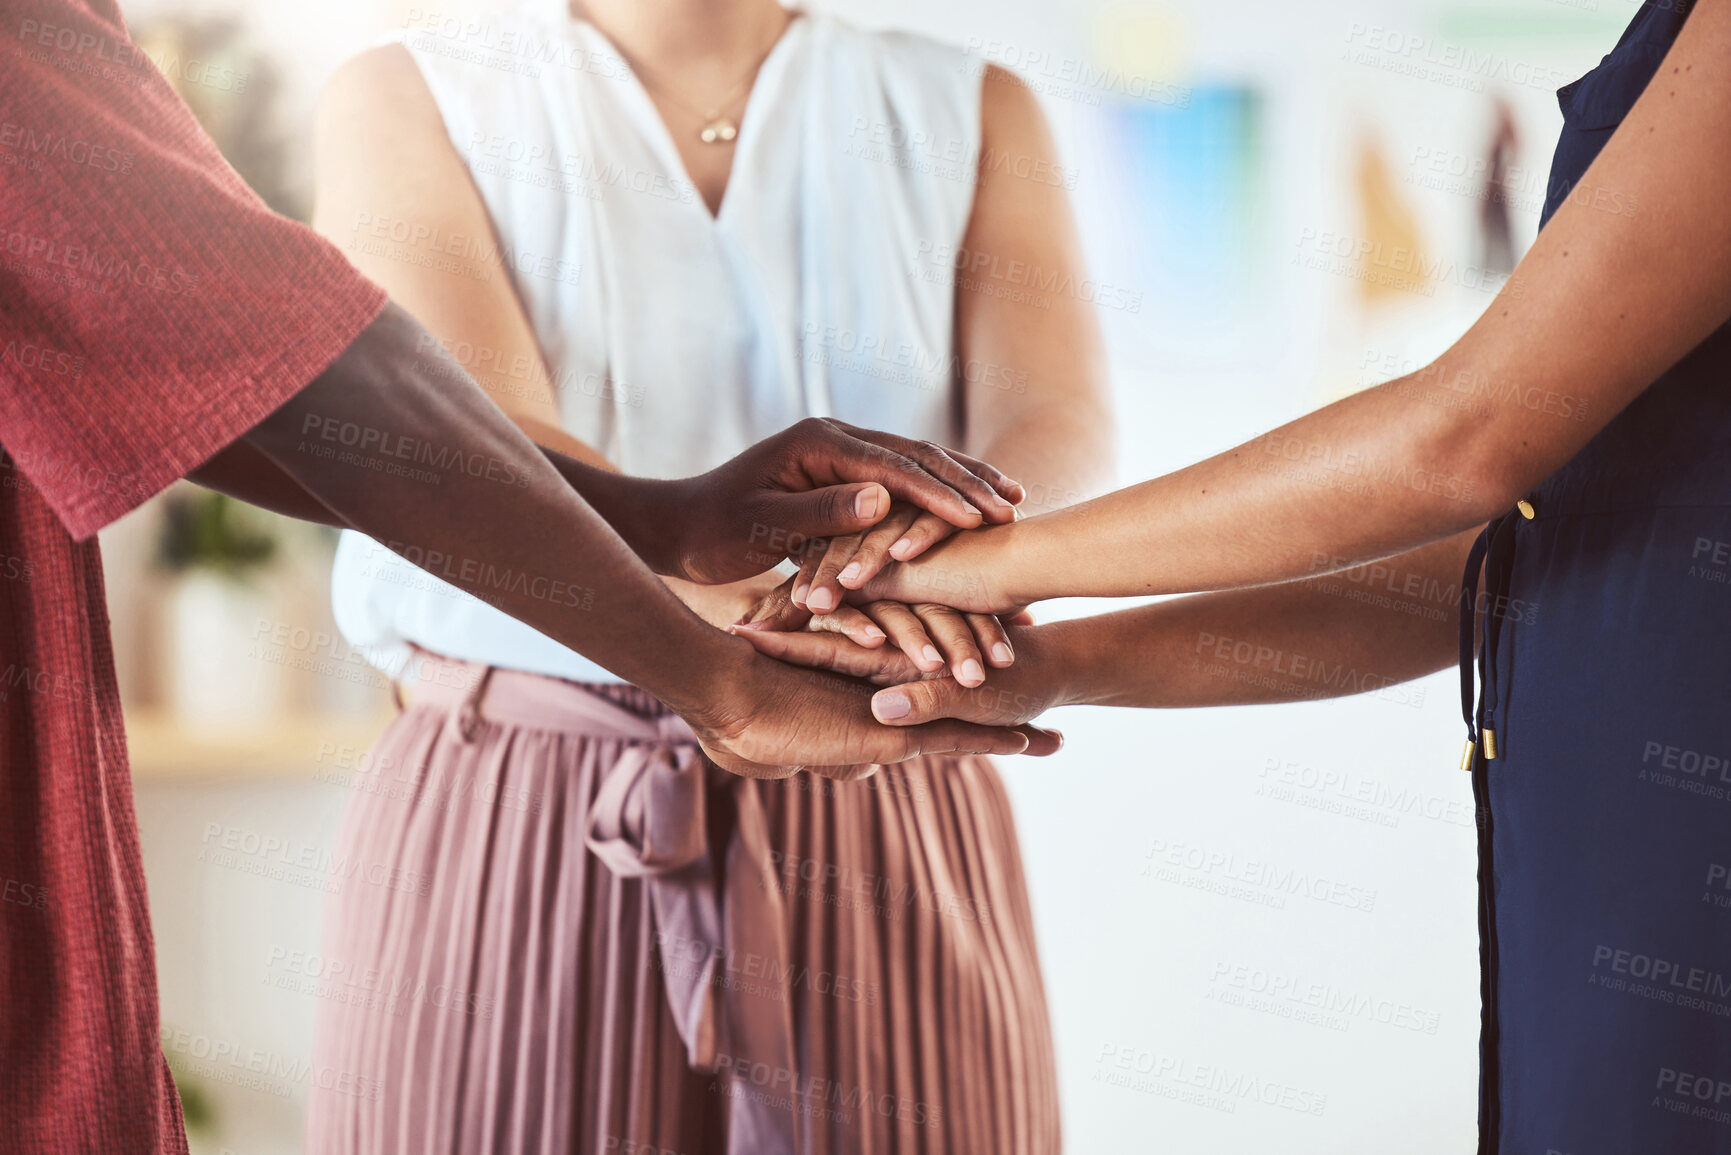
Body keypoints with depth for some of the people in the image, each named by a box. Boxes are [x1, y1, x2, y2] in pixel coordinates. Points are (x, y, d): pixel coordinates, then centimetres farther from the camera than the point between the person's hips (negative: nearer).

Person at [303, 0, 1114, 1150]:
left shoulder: (974, 118, 9)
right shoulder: (407, 101, 2)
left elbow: (1060, 425, -9)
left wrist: (963, 529, -33)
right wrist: (754, 603, -34)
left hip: (879, 858, 2)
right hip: (510, 854, -1)